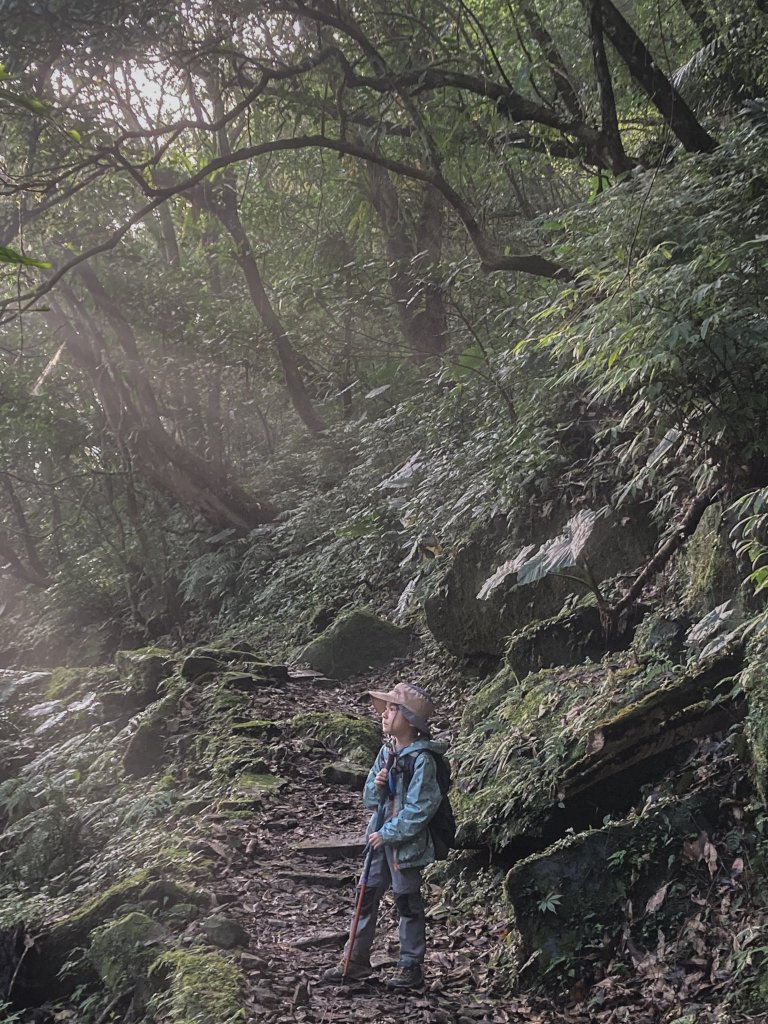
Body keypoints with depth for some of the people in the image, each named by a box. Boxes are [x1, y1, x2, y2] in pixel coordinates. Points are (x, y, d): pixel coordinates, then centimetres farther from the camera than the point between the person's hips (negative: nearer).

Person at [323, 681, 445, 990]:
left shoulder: (421, 759, -19)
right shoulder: (386, 752, 6)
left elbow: (419, 808, -21)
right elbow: (370, 798, 11)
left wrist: (388, 834, -17)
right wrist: (375, 786, -11)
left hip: (407, 840, -7)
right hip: (381, 836, 8)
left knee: (407, 902, 5)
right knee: (367, 895, 13)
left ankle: (411, 967, 19)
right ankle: (356, 959, 25)